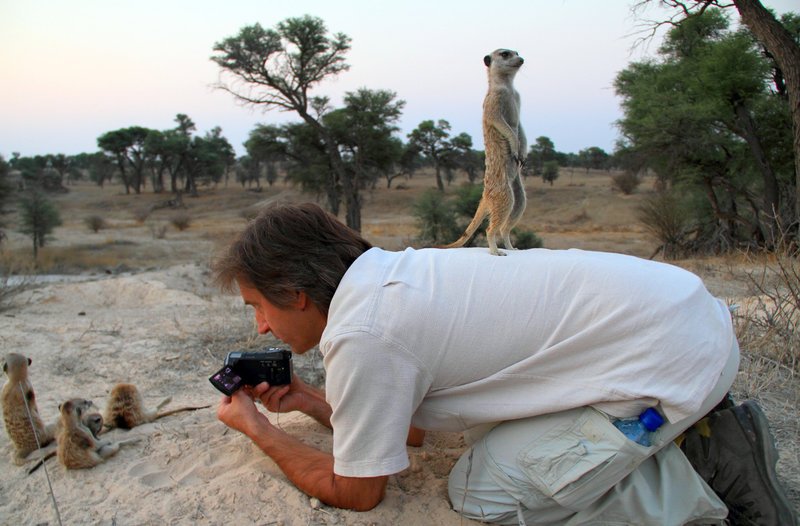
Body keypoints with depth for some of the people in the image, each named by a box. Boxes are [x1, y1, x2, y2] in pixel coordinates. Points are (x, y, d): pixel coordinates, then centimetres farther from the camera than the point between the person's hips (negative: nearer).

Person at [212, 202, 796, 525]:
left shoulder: (363, 336, -19)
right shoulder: (384, 275, 7)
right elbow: (412, 427, 18)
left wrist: (259, 428, 8)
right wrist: (311, 400, 14)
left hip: (672, 359, -9)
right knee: (486, 431, 15)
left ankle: (705, 472, 2)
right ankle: (687, 434, 14)